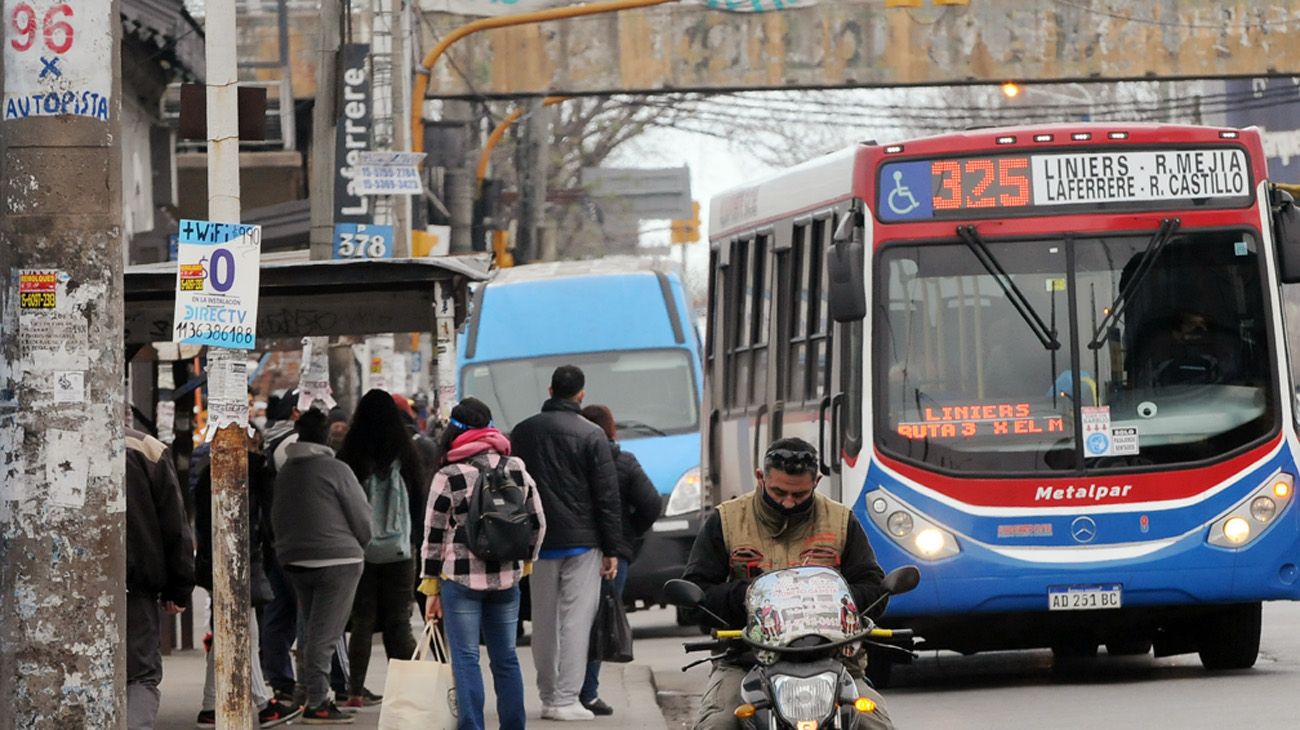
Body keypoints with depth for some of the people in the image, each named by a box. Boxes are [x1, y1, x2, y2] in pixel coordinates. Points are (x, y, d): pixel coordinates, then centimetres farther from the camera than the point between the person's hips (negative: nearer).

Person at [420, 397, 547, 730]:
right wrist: (525, 560, 24)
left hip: (461, 578, -4)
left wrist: (431, 590, 3)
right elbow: (538, 522, 10)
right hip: (507, 578, 4)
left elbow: (433, 536, -4)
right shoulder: (516, 468, 4)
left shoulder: (448, 477, -7)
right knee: (506, 658, 12)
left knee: (465, 659, 0)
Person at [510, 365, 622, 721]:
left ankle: (549, 697, 13)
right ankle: (566, 699, -9)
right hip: (581, 543, -4)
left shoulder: (523, 432, 6)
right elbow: (607, 496, -7)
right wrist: (612, 549, -1)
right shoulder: (591, 435, -7)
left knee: (544, 622, 11)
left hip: (537, 542, 4)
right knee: (575, 620, -4)